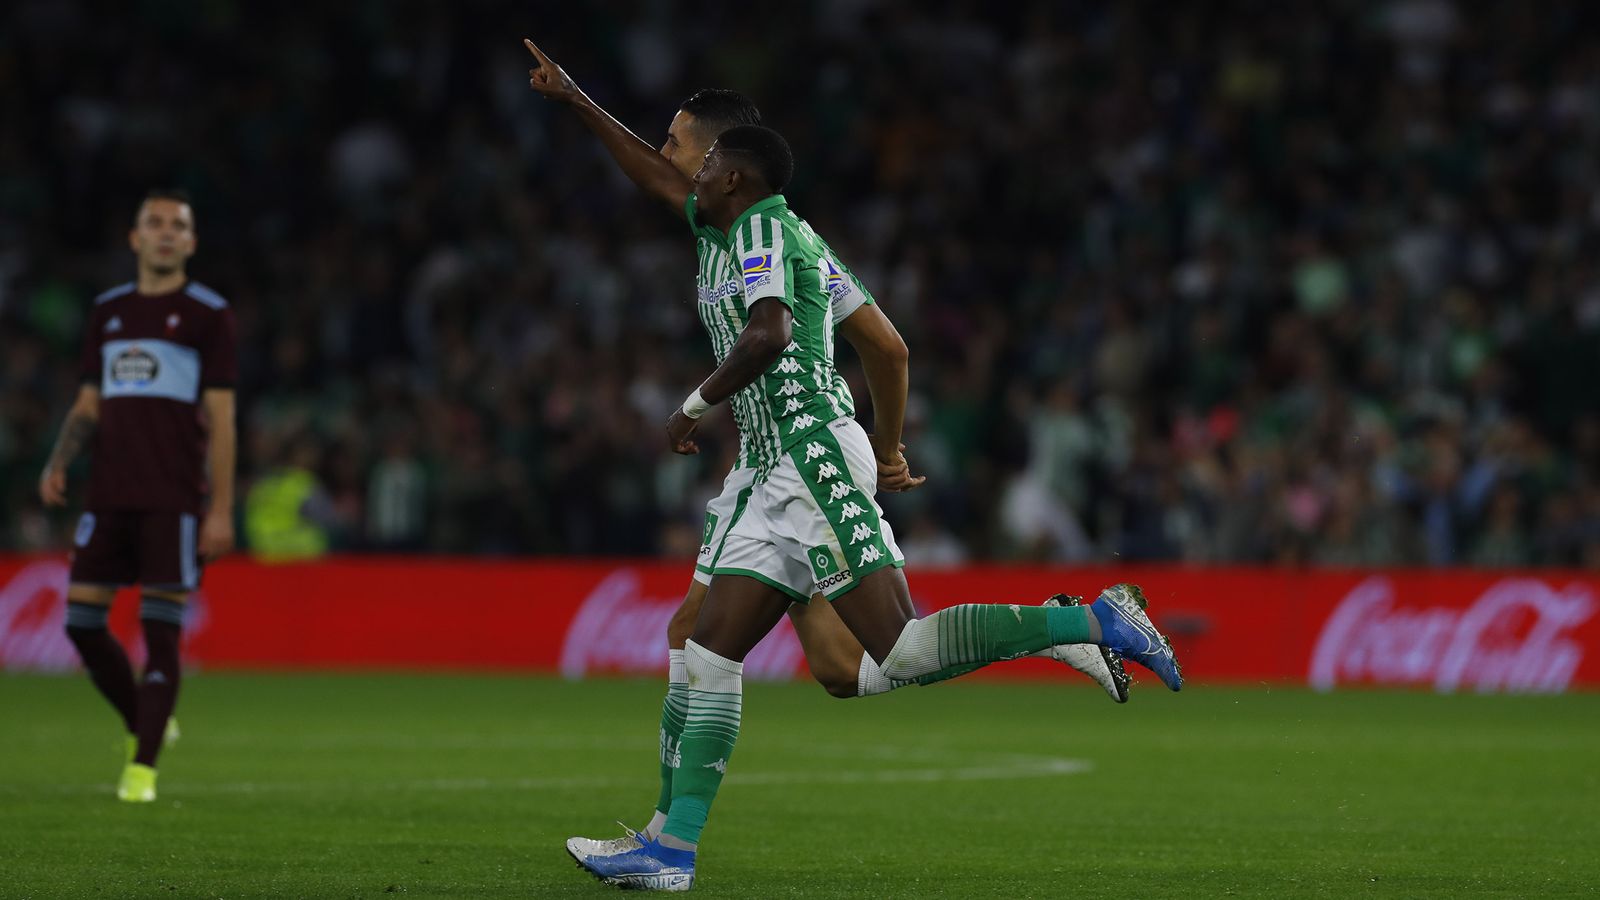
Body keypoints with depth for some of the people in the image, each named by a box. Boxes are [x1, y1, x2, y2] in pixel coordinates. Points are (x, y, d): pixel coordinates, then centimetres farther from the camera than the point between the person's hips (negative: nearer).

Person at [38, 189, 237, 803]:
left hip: (175, 499, -5)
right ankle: (142, 724, 23)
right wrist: (58, 464, 0)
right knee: (82, 622, 1)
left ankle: (143, 767, -3)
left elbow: (220, 416, -3)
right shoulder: (108, 311, 14)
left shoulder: (208, 314, 0)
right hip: (109, 494, 5)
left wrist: (221, 510, -9)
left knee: (161, 631, -7)